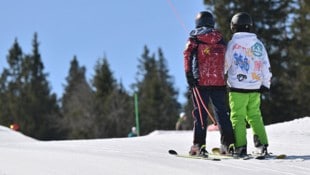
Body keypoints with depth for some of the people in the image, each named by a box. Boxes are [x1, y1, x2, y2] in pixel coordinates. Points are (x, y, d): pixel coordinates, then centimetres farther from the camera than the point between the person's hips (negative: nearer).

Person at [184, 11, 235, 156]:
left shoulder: (194, 37, 4)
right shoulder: (220, 39, 13)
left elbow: (187, 55, -8)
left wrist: (189, 75, -11)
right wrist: (224, 78, 16)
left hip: (200, 80, -2)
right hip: (219, 81, 2)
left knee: (200, 113, 0)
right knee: (222, 112, 7)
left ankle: (199, 145, -5)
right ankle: (228, 143, 1)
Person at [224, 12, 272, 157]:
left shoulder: (233, 43, -6)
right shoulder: (258, 43, 7)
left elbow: (225, 64, -2)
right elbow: (266, 66, 11)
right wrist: (265, 84, 20)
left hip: (238, 87, -4)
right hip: (255, 87, 5)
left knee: (237, 117, 0)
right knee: (255, 116, 13)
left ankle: (240, 147, -5)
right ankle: (262, 144, 7)